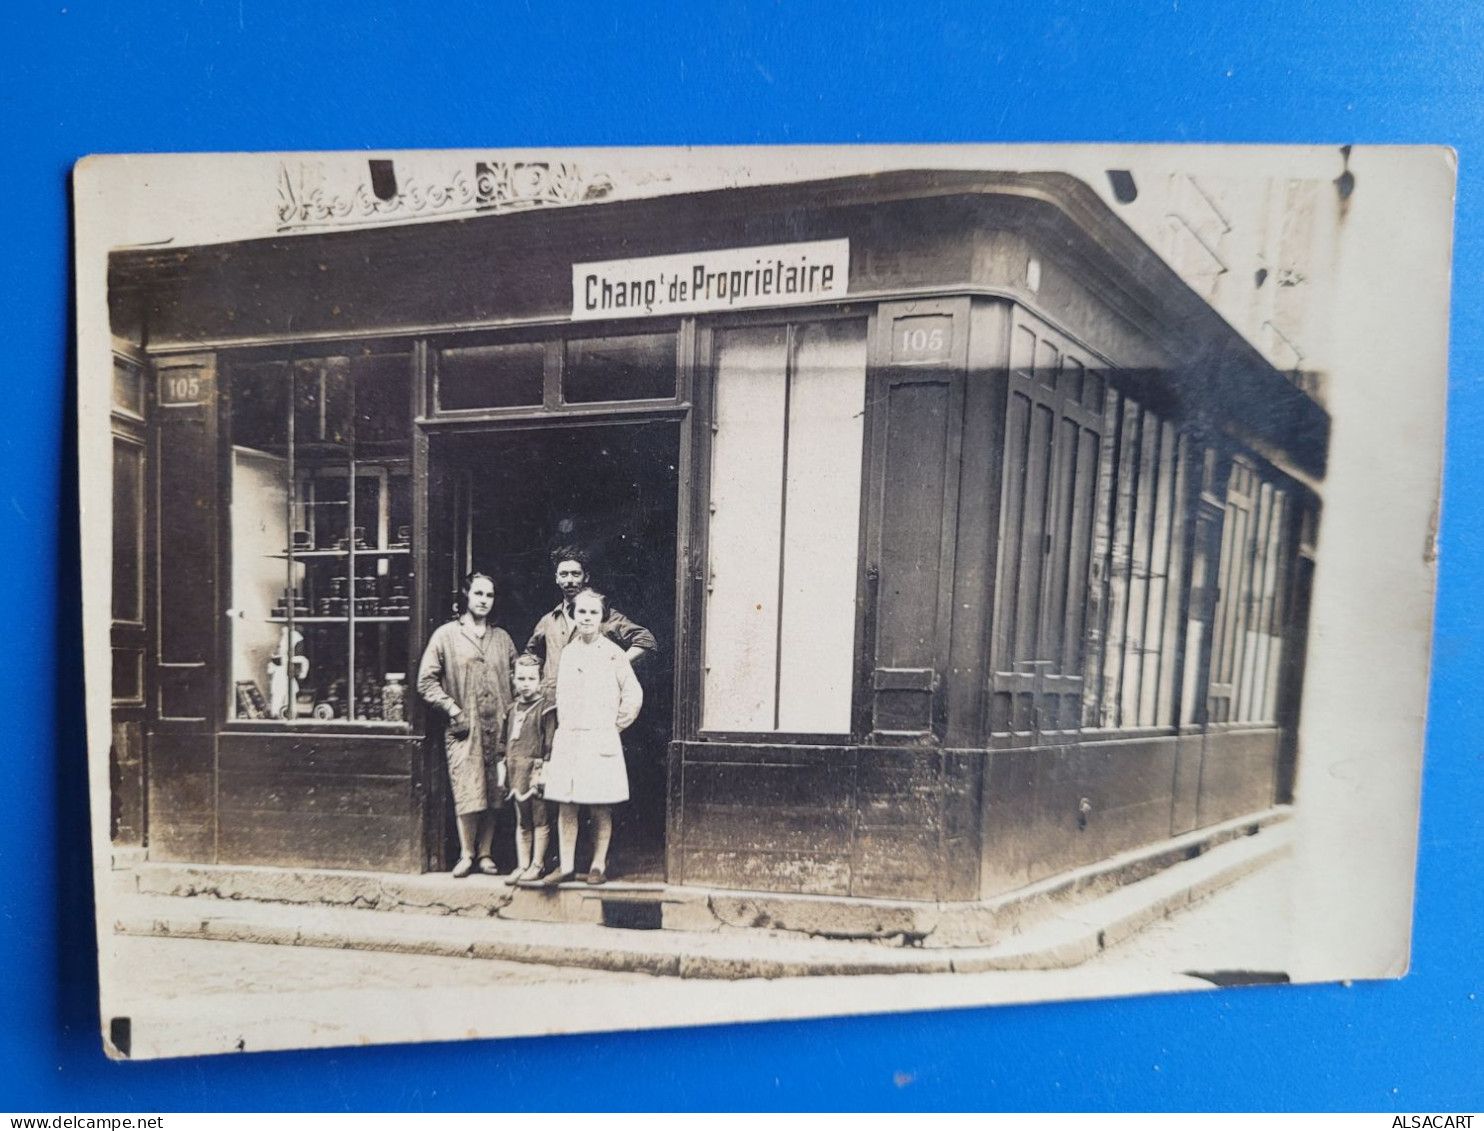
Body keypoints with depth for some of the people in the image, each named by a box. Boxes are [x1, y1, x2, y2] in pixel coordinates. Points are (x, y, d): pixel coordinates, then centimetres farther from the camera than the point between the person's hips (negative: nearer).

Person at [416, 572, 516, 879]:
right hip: (463, 727, -3)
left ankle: (485, 853, 15)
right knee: (468, 793, -6)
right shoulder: (446, 635, 2)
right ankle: (466, 854, 8)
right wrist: (451, 708, -9)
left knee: (493, 794, 5)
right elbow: (426, 680, -1)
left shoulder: (502, 638, 14)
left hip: (497, 727, 3)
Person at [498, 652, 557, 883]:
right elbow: (503, 741, 18)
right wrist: (503, 767, 12)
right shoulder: (511, 710, 13)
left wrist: (544, 770, -14)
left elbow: (551, 743, -9)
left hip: (535, 771, -6)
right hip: (516, 773, 6)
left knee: (540, 820, 2)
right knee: (521, 821, 13)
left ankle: (537, 864, 12)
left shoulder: (546, 708, -6)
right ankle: (522, 865, 20)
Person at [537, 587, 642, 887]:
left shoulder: (612, 654, -4)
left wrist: (617, 722, 4)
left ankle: (598, 865, 14)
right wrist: (564, 726, 13)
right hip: (567, 739, 4)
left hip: (600, 740, -4)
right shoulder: (567, 652, 9)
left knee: (601, 808, 2)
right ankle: (566, 866, 13)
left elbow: (633, 693, 0)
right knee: (566, 806, 4)